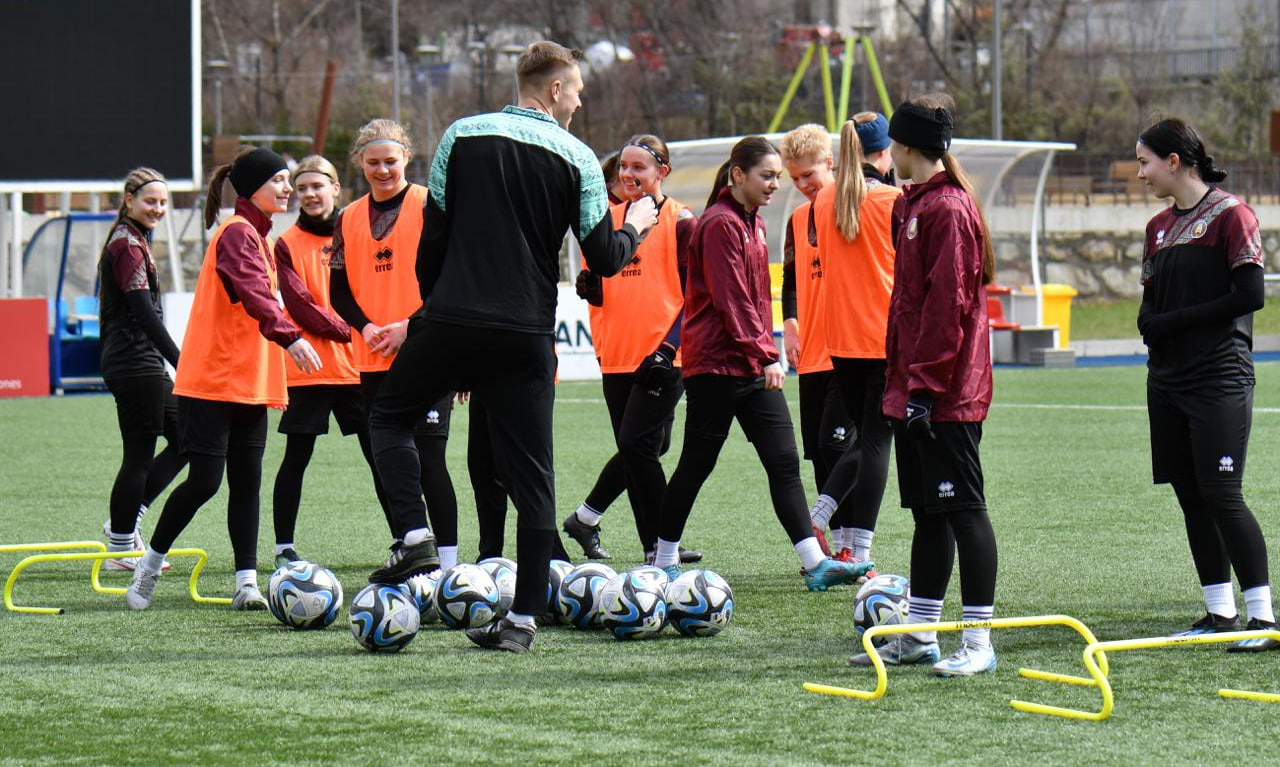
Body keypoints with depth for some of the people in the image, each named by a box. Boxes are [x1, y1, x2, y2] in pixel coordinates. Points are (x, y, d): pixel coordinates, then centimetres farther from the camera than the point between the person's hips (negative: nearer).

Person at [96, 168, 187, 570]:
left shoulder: (131, 241, 17)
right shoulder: (128, 245, -14)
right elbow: (144, 312, -21)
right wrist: (182, 363, -23)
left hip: (143, 366, 10)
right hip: (137, 365, -10)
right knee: (139, 455, -4)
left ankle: (124, 523, 15)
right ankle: (121, 547, 4)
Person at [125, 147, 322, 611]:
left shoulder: (257, 235, 17)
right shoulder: (236, 233, -13)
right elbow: (254, 296, -29)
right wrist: (291, 337, -42)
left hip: (248, 381, 9)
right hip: (213, 380, -9)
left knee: (247, 482, 3)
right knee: (205, 480, -7)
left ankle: (247, 583, 1)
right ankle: (149, 565, 10)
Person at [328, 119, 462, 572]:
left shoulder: (429, 205, -1)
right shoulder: (349, 219, 13)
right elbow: (339, 289, 12)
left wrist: (412, 326, -15)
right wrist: (367, 327, -6)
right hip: (373, 359, 5)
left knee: (428, 457, -12)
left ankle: (447, 563, -9)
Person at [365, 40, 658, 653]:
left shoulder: (463, 135, 5)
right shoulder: (577, 159, 2)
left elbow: (433, 236, 5)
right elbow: (604, 259, 0)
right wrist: (634, 228, 22)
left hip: (451, 321, 0)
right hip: (526, 337, 0)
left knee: (388, 417, 21)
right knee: (531, 475, 6)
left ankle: (415, 537, 1)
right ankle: (524, 618, 4)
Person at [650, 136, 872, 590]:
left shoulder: (753, 222, 16)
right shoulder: (720, 224, -13)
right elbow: (732, 300, -19)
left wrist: (766, 353, 16)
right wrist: (764, 355, -21)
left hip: (753, 365, 9)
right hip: (716, 365, -9)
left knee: (784, 462, 0)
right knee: (696, 464, 0)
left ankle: (816, 564, -5)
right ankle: (664, 562, 13)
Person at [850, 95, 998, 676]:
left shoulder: (948, 208, -15)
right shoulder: (912, 204, 15)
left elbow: (948, 303, -20)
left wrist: (924, 383, -21)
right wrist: (899, 377, 19)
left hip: (947, 394, -10)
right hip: (913, 389, 10)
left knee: (961, 508, -7)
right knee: (927, 512, 14)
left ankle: (978, 643, -4)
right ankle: (919, 635, 20)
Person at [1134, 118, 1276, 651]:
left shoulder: (1230, 214, -8)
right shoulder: (1159, 227, 15)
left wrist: (1177, 321, -12)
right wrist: (1154, 326, -5)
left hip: (1220, 377, -8)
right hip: (1167, 379, 8)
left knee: (1220, 494, -12)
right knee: (1190, 496, 7)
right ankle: (1221, 613, 15)